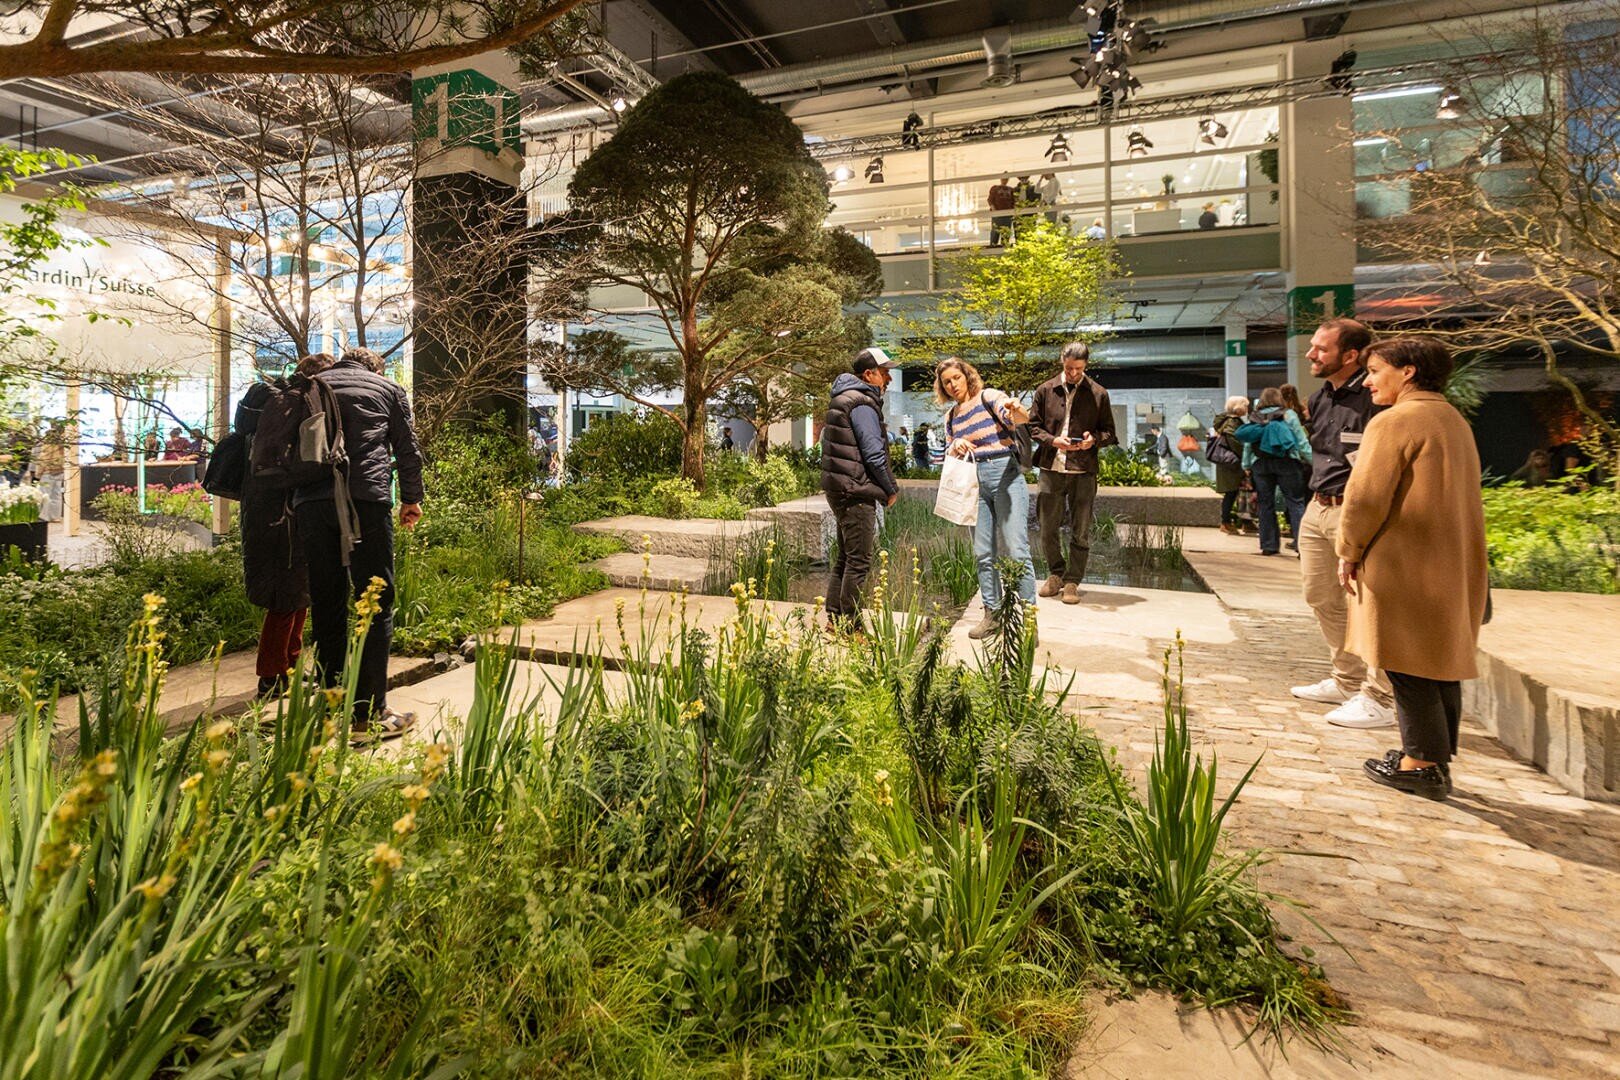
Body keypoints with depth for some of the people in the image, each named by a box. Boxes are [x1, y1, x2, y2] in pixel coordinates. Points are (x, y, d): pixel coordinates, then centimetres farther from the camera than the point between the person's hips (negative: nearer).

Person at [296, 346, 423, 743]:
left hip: (310, 500, 4)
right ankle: (369, 716, -5)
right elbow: (407, 449, 16)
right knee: (376, 604, -3)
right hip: (366, 497, -3)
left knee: (326, 604, 10)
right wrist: (412, 499, 27)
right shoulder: (388, 389, 17)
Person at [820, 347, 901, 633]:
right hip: (856, 492, -10)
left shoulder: (844, 398, 17)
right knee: (859, 561, -5)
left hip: (839, 489, 10)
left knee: (846, 557, 17)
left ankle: (835, 619, 24)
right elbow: (874, 453, -19)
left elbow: (826, 439, 23)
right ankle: (850, 628, 1)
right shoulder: (862, 403, -15)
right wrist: (891, 490, -6)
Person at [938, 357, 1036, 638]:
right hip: (974, 481, 6)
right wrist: (955, 447, -7)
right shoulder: (951, 416, 16)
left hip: (1005, 475, -6)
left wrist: (1017, 409, -41)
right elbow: (951, 457, 16)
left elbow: (1021, 419, -18)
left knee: (1016, 551, -10)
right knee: (983, 553, 7)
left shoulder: (988, 397, -1)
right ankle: (992, 613, 17)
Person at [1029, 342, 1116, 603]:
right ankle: (1056, 573, 27)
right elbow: (1032, 425, 8)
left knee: (1080, 531, 3)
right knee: (1048, 527, 8)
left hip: (1084, 471, -1)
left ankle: (1072, 581, 15)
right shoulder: (1045, 390, 6)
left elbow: (1109, 432, 9)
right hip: (1051, 468, 1)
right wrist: (1052, 440, -10)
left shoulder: (1098, 394, 5)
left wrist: (1094, 440, -12)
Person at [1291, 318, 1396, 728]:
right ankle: (1348, 681, 31)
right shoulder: (1319, 398, 13)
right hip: (1317, 509, 10)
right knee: (1320, 596, 16)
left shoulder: (1373, 398, -15)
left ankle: (1379, 699, 5)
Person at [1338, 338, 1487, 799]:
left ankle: (1422, 764, 4)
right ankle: (1438, 757, 24)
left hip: (1405, 566, -9)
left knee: (1408, 665, -2)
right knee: (1442, 660, 14)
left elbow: (1366, 495, -18)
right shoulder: (1454, 420, 16)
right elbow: (1460, 495, 21)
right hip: (1455, 565, 9)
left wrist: (1349, 551, -7)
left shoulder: (1395, 422, -13)